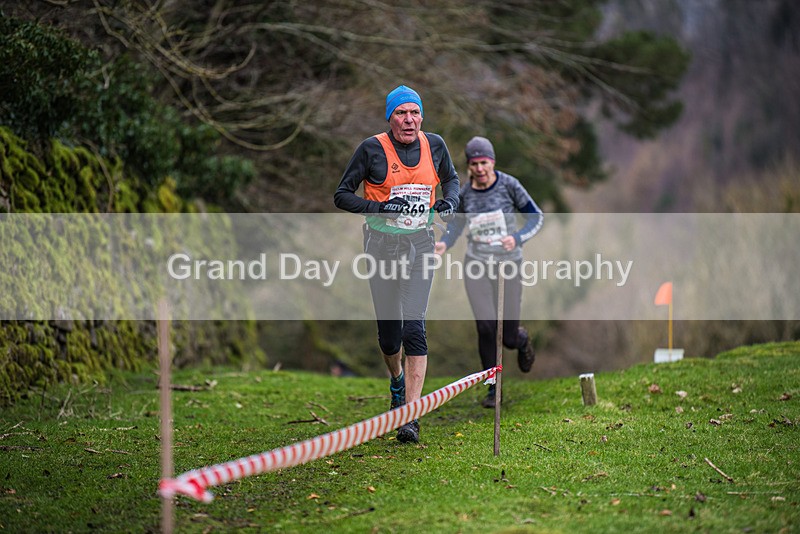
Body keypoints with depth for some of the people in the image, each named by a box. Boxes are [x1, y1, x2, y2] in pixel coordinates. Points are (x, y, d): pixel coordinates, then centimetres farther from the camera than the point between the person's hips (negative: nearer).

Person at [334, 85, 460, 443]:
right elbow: (342, 195, -3)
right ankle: (397, 380, 40)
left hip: (421, 243, 1)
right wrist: (379, 207, -18)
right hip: (382, 242, -1)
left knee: (413, 327, -12)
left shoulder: (434, 145, 3)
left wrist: (449, 201, 0)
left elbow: (451, 178, 22)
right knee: (388, 330, 4)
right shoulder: (372, 149, -7)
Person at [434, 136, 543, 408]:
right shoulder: (464, 193, -2)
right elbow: (457, 222, 17)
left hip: (508, 264, -1)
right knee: (486, 327, -14)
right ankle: (493, 389, 2)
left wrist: (518, 238, -20)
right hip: (477, 265, 1)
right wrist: (444, 243, -3)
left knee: (509, 338, 1)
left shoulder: (508, 185, -9)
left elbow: (536, 217, -2)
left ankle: (522, 340, 42)